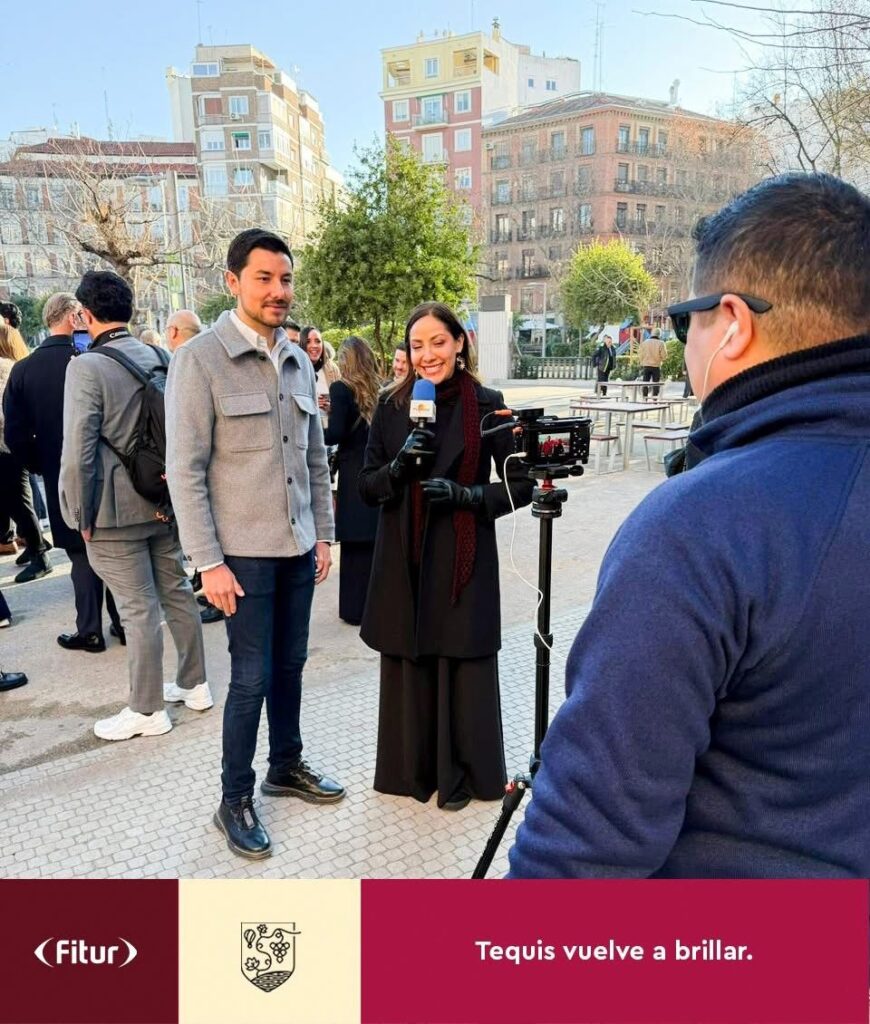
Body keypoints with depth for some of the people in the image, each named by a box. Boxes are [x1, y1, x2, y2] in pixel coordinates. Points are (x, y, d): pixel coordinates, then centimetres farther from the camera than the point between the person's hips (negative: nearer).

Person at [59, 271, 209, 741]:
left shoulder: (87, 367, -15)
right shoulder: (162, 358, 2)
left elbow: (78, 451, -18)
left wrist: (81, 515, -7)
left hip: (117, 509, -6)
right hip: (165, 501, 6)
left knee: (138, 607, 2)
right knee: (176, 591, 16)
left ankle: (147, 710, 16)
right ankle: (194, 684, 30)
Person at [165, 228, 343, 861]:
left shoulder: (300, 362, 9)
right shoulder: (200, 359, -10)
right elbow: (185, 469, -12)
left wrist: (324, 534, 11)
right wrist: (209, 561, -15)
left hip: (298, 547, 6)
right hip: (244, 551, -5)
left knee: (290, 665, 16)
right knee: (252, 677, 1)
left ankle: (286, 766, 36)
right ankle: (235, 799, 20)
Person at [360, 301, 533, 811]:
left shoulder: (486, 404, -3)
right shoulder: (392, 405, 5)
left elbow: (520, 485, -1)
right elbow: (367, 485, 4)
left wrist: (466, 494, -17)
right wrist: (400, 466, -15)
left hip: (463, 558, -2)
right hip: (404, 558, 2)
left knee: (462, 667, 5)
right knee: (408, 665, 9)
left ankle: (460, 774, 26)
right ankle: (412, 768, 29)